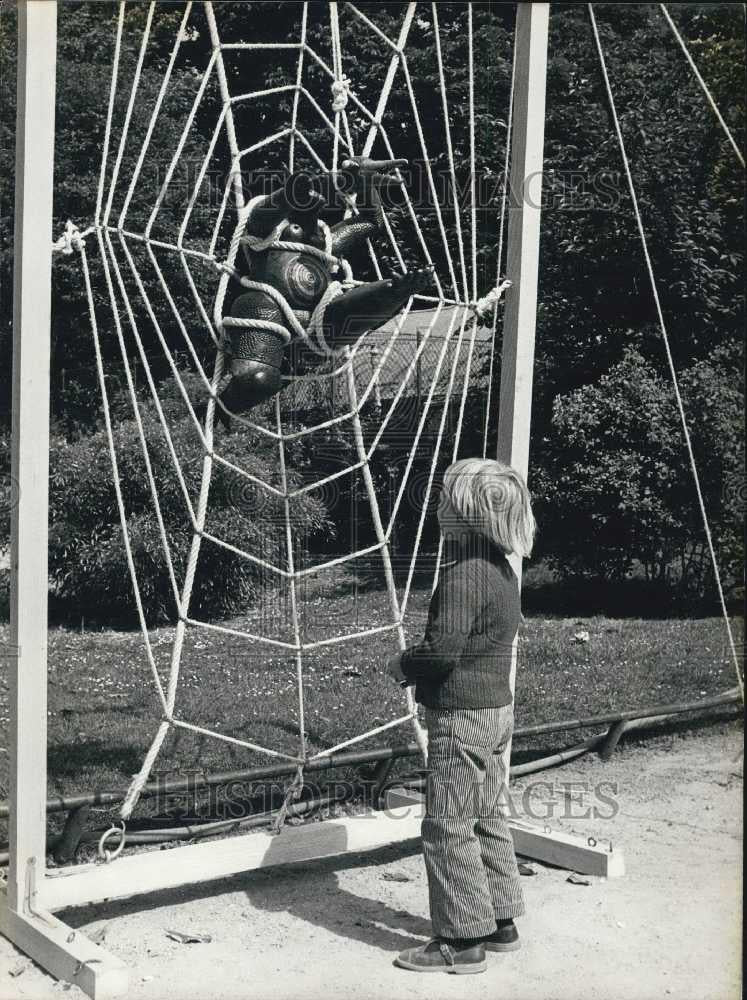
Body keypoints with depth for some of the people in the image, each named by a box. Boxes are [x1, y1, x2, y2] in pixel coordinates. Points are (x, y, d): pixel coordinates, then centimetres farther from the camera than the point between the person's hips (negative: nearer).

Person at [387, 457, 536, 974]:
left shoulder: (463, 575, -23)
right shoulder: (501, 570, 8)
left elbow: (443, 648, -26)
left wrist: (401, 664, -7)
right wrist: (418, 666, 9)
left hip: (461, 717, -10)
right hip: (495, 707, 10)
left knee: (448, 826, 0)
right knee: (486, 818, 19)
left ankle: (463, 941, 8)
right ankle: (500, 921, 29)